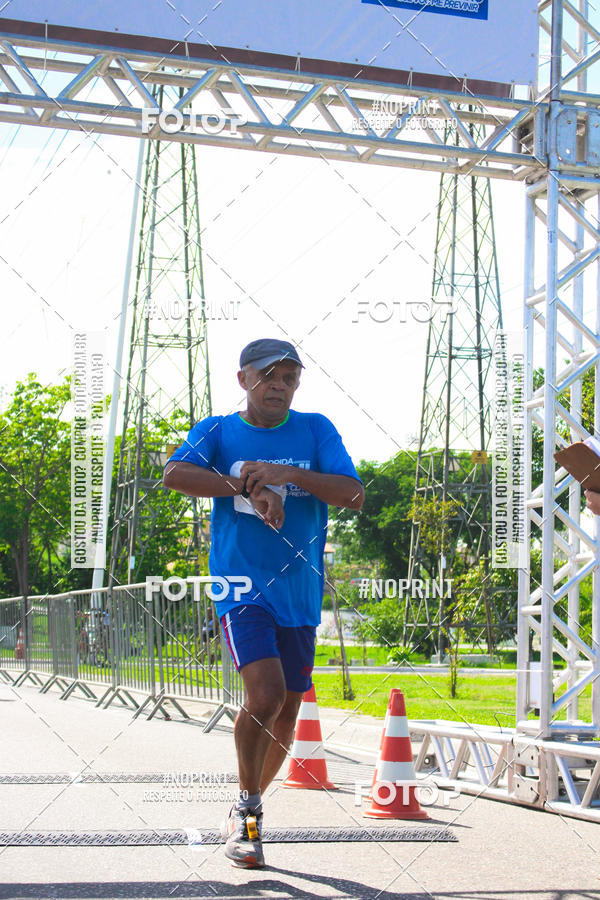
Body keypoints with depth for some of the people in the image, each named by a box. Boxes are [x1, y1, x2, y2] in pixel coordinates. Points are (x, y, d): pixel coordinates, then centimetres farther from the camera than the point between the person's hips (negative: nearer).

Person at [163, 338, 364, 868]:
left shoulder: (316, 430, 7)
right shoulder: (217, 432, 4)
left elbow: (354, 495, -5)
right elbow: (175, 474, -15)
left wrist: (288, 475, -17)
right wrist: (248, 487, -19)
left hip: (300, 593, 3)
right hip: (242, 586, -3)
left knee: (285, 717, 9)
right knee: (265, 696, -22)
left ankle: (245, 814, 32)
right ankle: (248, 809, 0)